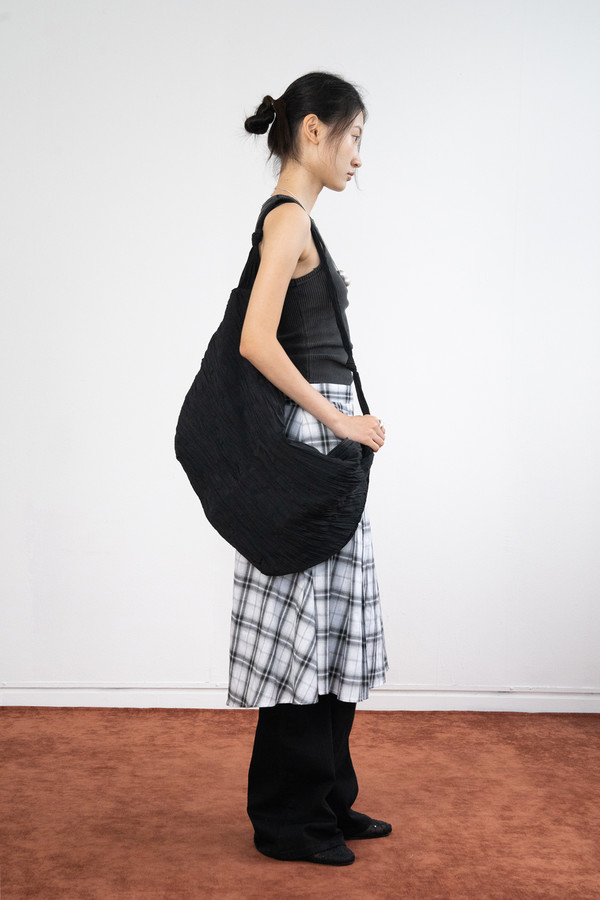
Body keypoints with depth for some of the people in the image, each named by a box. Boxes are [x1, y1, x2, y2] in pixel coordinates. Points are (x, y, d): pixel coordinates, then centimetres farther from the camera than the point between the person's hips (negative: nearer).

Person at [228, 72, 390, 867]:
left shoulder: (291, 218, 16)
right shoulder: (288, 215, -13)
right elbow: (257, 342, -24)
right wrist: (339, 419, -18)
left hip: (320, 435, 10)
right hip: (306, 440, -10)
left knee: (331, 624, 14)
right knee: (304, 623, -2)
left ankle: (325, 800, 25)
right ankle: (288, 817, 11)